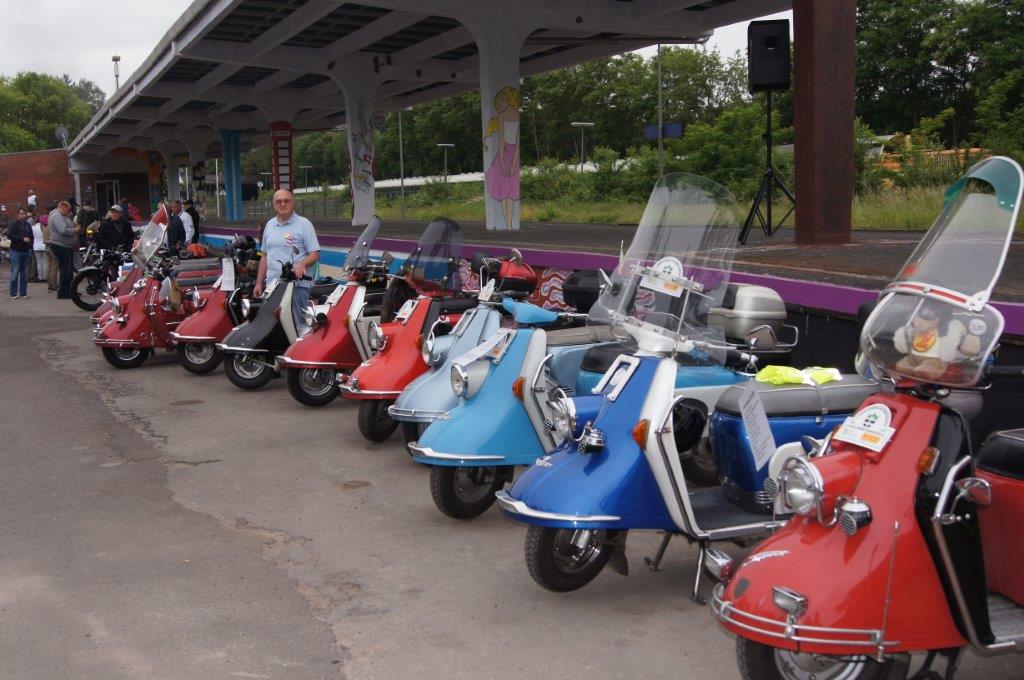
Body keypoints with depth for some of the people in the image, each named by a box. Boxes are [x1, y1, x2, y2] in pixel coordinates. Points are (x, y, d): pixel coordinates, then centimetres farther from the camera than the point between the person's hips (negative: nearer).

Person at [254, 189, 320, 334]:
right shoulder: (270, 225, 17)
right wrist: (259, 283, 19)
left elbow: (315, 254, -5)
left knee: (299, 325, -10)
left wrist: (302, 263, -26)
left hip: (297, 285, -6)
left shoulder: (304, 224, -1)